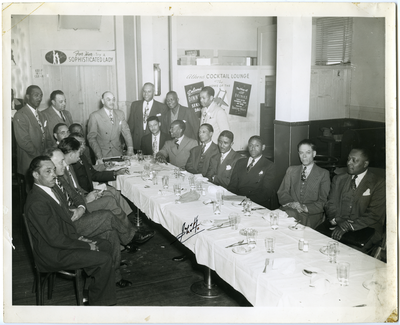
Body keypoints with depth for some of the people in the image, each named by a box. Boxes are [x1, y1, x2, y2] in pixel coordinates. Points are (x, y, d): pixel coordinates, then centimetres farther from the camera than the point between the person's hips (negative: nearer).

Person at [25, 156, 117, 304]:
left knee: (105, 245, 11)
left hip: (66, 239, 10)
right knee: (105, 259, -14)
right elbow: (55, 239, -26)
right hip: (53, 254, -10)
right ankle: (98, 302, 6)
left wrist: (78, 237, 1)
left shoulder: (51, 189, 3)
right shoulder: (36, 203, -27)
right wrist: (86, 246, -17)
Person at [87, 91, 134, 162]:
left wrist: (130, 148, -7)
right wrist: (99, 156, -14)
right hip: (103, 155, -3)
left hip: (118, 153, 4)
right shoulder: (94, 116, -4)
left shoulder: (120, 114, 9)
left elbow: (126, 132, 8)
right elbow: (91, 138, -5)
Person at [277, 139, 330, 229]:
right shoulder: (291, 170, 18)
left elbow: (323, 202, -1)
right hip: (289, 210, 3)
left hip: (311, 215, -3)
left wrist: (305, 208, -18)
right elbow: (281, 193, 10)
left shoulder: (323, 174, 7)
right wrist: (291, 203, -12)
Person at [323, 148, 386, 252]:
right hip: (338, 227, 4)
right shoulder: (339, 179, 15)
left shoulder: (378, 183, 0)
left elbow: (374, 215, -8)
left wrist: (349, 227, -18)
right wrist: (338, 221, -12)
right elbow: (330, 204, 10)